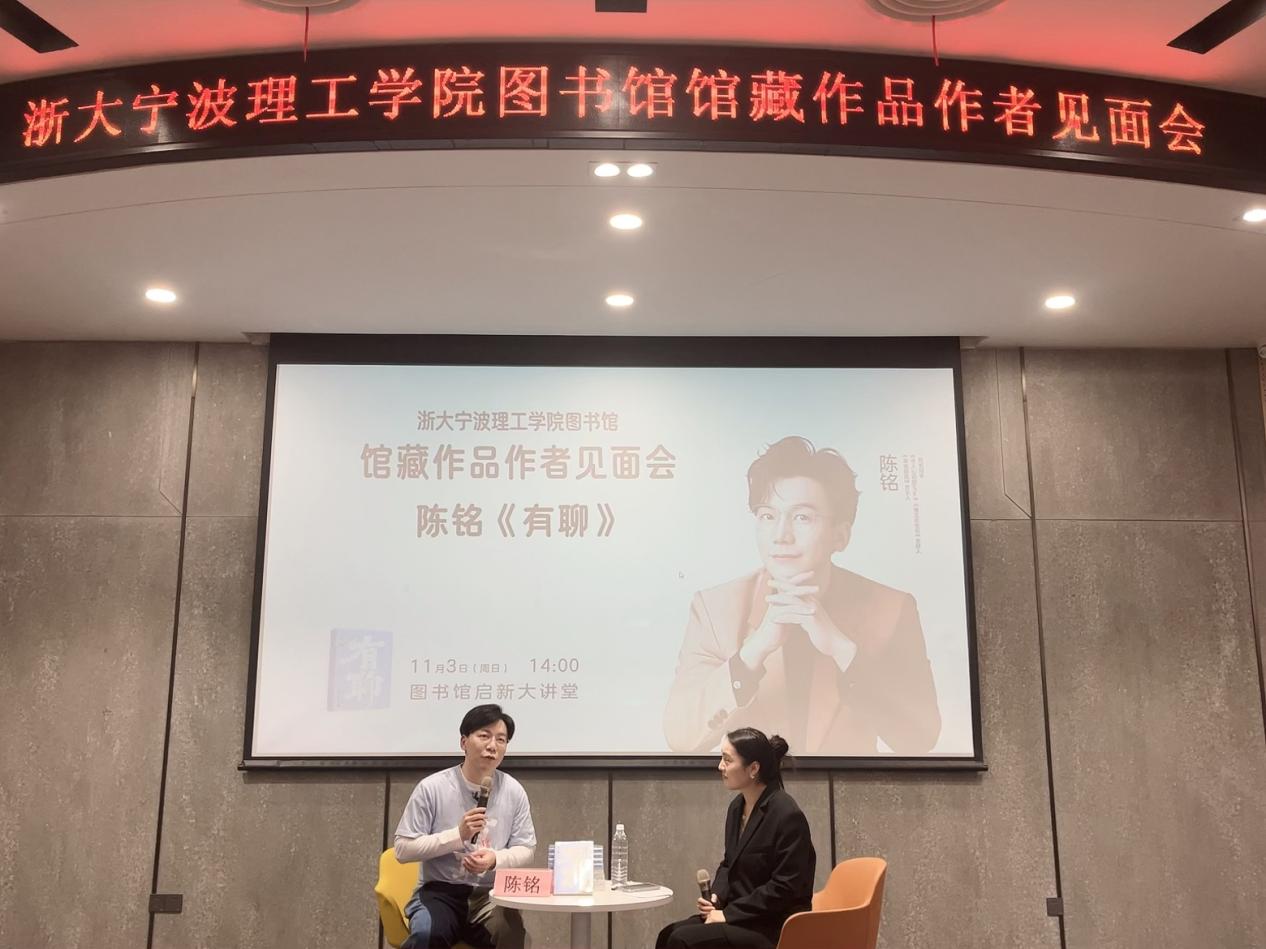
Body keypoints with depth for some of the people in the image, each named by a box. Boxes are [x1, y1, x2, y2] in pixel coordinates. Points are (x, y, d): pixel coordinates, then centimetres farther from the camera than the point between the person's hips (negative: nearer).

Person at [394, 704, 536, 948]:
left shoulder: (514, 792, 1)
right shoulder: (431, 788, -6)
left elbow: (525, 849, 8)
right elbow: (403, 849, -6)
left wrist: (495, 860, -15)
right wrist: (458, 834, -18)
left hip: (490, 894, 2)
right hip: (439, 891, -2)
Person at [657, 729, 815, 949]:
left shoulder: (788, 815, -19)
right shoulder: (737, 806, 8)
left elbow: (785, 888, -19)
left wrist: (729, 913, -18)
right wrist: (716, 896, -1)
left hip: (774, 927, -8)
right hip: (739, 915, 8)